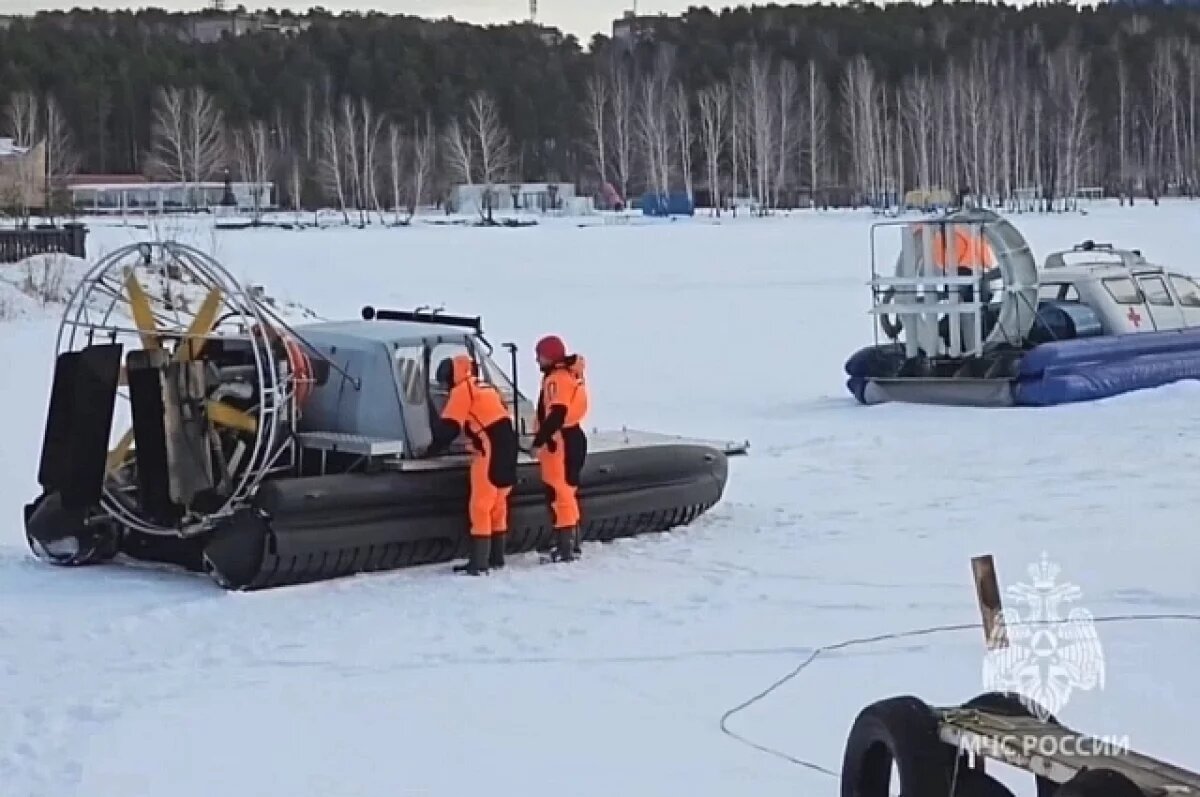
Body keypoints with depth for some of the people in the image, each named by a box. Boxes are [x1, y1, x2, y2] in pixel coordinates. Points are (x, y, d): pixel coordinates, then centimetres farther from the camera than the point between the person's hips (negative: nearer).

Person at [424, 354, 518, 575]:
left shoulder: (462, 391, -3)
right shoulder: (486, 388, 23)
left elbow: (449, 426, -6)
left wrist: (431, 450, 4)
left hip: (491, 451, -9)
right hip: (507, 446, 9)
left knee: (481, 506, -8)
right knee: (497, 503, 16)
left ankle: (479, 562, -12)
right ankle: (496, 557, 24)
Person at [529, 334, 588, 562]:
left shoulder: (557, 379, -17)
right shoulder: (569, 374, 15)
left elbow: (556, 416, -26)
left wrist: (538, 442, -23)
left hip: (560, 441, -11)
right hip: (571, 438, 11)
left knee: (559, 493, -8)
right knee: (566, 491, 18)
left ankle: (565, 548, -8)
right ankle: (573, 543, 27)